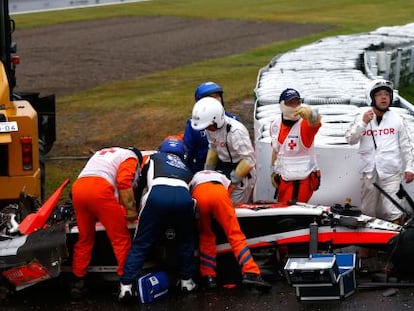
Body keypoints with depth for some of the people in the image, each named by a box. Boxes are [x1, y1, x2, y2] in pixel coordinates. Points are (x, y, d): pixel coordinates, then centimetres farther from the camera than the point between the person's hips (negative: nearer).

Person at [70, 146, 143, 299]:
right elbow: (124, 182, -2)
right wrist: (131, 209, -1)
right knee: (121, 239, 3)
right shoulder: (131, 156, 18)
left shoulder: (102, 153, 39)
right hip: (99, 188, -7)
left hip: (78, 187, 7)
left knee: (84, 239, 19)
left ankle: (77, 283, 20)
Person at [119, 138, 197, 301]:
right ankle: (186, 280, 29)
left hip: (158, 194, -2)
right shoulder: (186, 167, 40)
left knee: (140, 244, 5)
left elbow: (139, 184, 36)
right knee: (186, 241, 27)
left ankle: (126, 285, -3)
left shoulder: (155, 157, 34)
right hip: (183, 196, 2)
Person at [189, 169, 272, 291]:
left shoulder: (195, 177, 46)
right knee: (235, 234, -4)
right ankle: (250, 274, -18)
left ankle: (209, 277, 7)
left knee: (206, 237, 16)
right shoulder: (222, 177, 46)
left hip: (198, 194, 1)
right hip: (218, 192, -1)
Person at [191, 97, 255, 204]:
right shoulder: (211, 127, -7)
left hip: (240, 173, -7)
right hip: (223, 169, 7)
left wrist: (231, 180, -22)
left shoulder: (235, 132, -30)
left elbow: (249, 160, -28)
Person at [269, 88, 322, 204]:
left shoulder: (305, 123, -19)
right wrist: (274, 171, 17)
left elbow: (315, 122, -44)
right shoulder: (275, 125, 0)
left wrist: (310, 114, -67)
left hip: (304, 179, -6)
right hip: (283, 179, 6)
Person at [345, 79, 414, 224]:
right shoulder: (361, 118, 4)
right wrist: (363, 123, -16)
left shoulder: (397, 119, 2)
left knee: (392, 212, -10)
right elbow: (350, 139, -5)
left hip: (391, 173, -2)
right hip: (369, 172, 2)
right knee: (367, 211, 11)